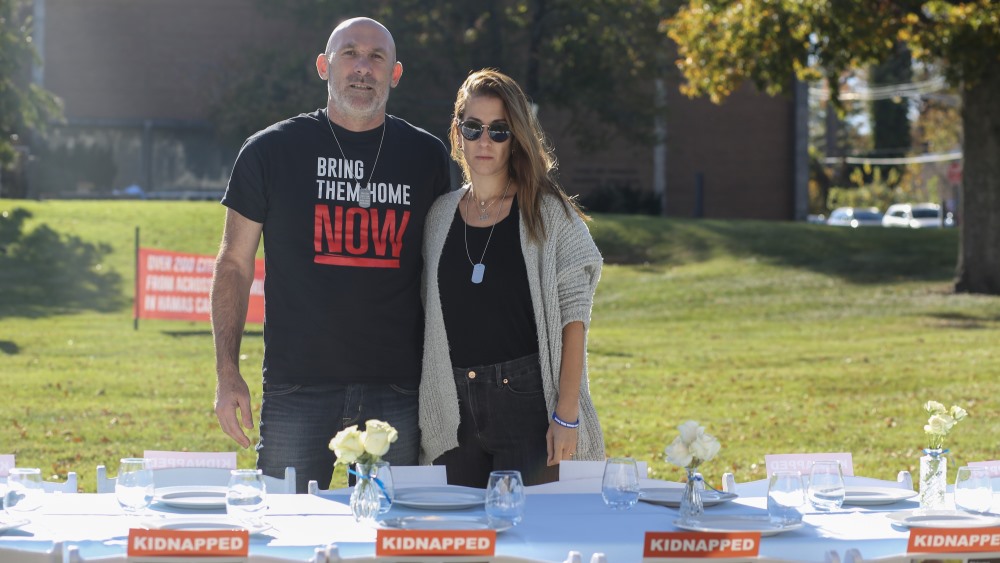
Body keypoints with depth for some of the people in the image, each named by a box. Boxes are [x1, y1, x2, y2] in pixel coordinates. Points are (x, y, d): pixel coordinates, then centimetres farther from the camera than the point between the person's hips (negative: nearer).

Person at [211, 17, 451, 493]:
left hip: (400, 392, 2)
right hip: (298, 387, -1)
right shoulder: (272, 151, 3)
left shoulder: (426, 156, 9)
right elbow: (235, 265, 6)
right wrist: (227, 375, -2)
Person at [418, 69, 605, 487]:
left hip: (528, 404, -4)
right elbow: (430, 319, 14)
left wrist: (566, 414, -12)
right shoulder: (440, 215, 11)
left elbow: (573, 317, -5)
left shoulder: (548, 213, -1)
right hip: (455, 413, 4)